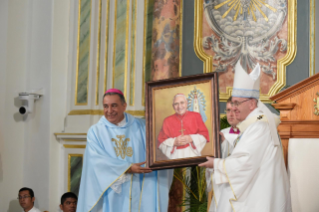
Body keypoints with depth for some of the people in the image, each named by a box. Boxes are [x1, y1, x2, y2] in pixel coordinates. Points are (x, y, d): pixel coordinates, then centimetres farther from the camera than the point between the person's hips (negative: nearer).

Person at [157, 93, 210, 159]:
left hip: (193, 154, 0)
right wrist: (174, 142, -11)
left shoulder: (196, 116, 7)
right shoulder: (167, 121, 6)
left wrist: (191, 139, -9)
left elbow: (205, 135, 6)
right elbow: (161, 142, 5)